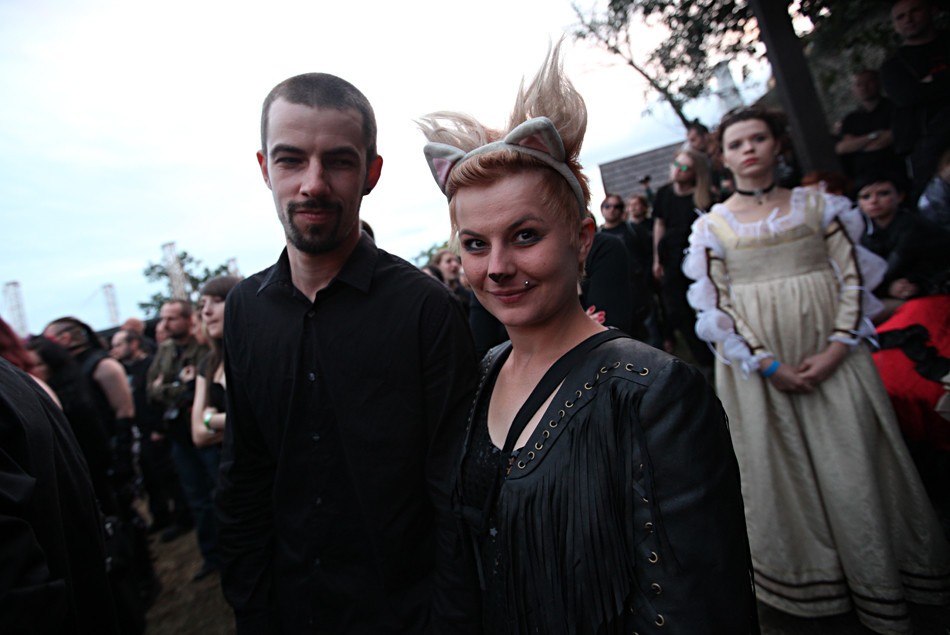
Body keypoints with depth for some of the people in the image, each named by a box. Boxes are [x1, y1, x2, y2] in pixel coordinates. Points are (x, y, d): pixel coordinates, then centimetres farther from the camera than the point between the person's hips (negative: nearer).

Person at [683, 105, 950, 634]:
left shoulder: (817, 205, 4)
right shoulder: (713, 225, 2)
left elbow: (854, 277, 1)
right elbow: (718, 305, -3)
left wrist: (836, 349, -12)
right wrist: (768, 365, -11)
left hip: (831, 355, 1)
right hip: (759, 364, 0)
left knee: (852, 461, 7)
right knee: (782, 466, 8)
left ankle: (882, 586, 29)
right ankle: (812, 580, 30)